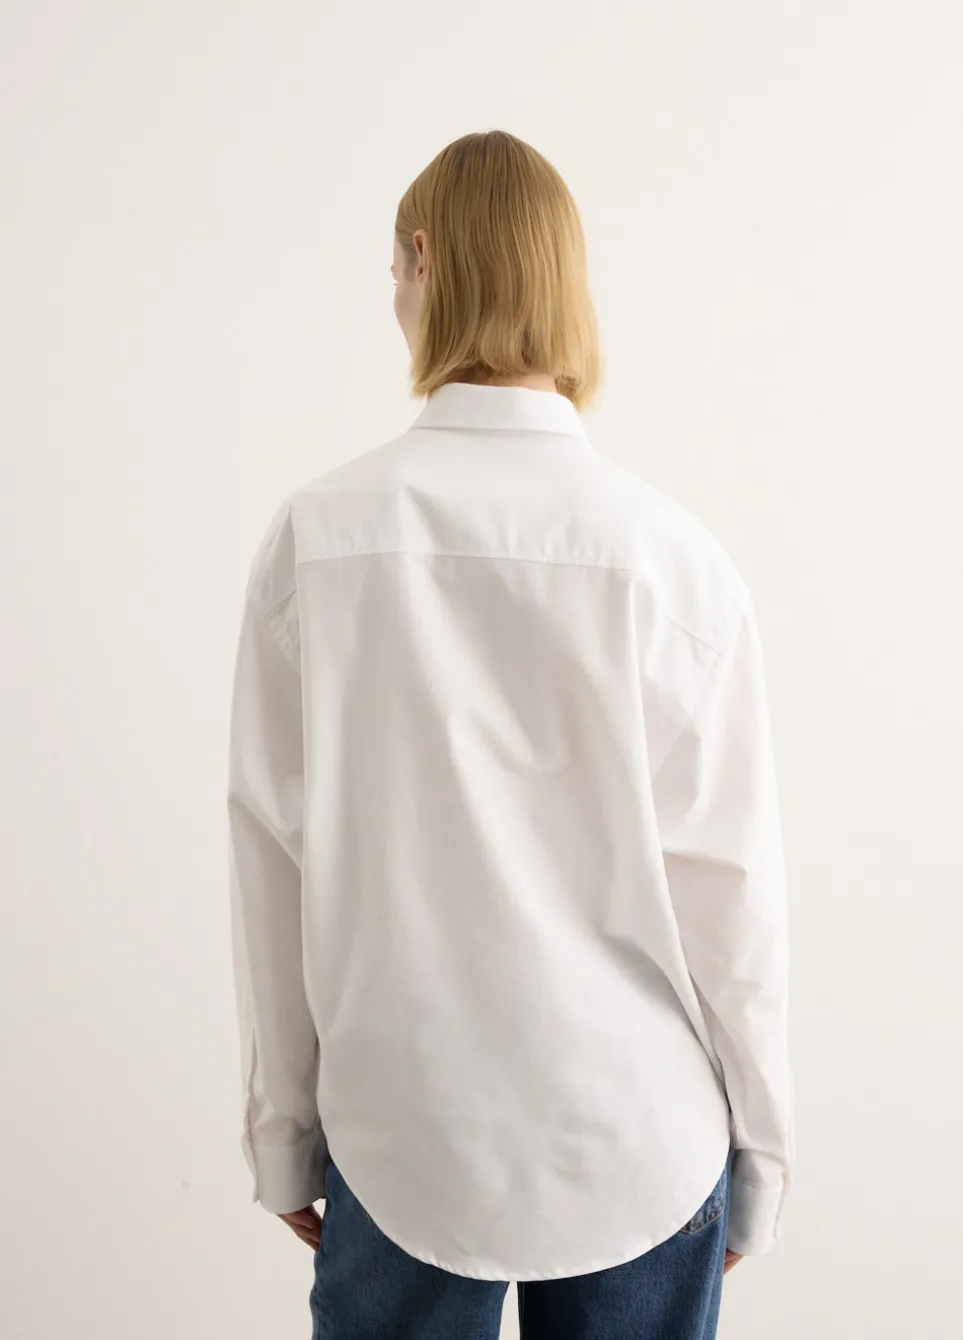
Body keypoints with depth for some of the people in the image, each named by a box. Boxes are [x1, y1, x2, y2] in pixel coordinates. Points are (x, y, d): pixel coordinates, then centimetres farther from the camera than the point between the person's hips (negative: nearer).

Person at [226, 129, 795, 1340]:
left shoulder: (318, 537, -11)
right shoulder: (674, 560, -13)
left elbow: (272, 863, -6)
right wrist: (758, 1146, 7)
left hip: (399, 1140, 1)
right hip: (640, 1147, 0)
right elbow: (727, 886, -8)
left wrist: (283, 1125, 8)